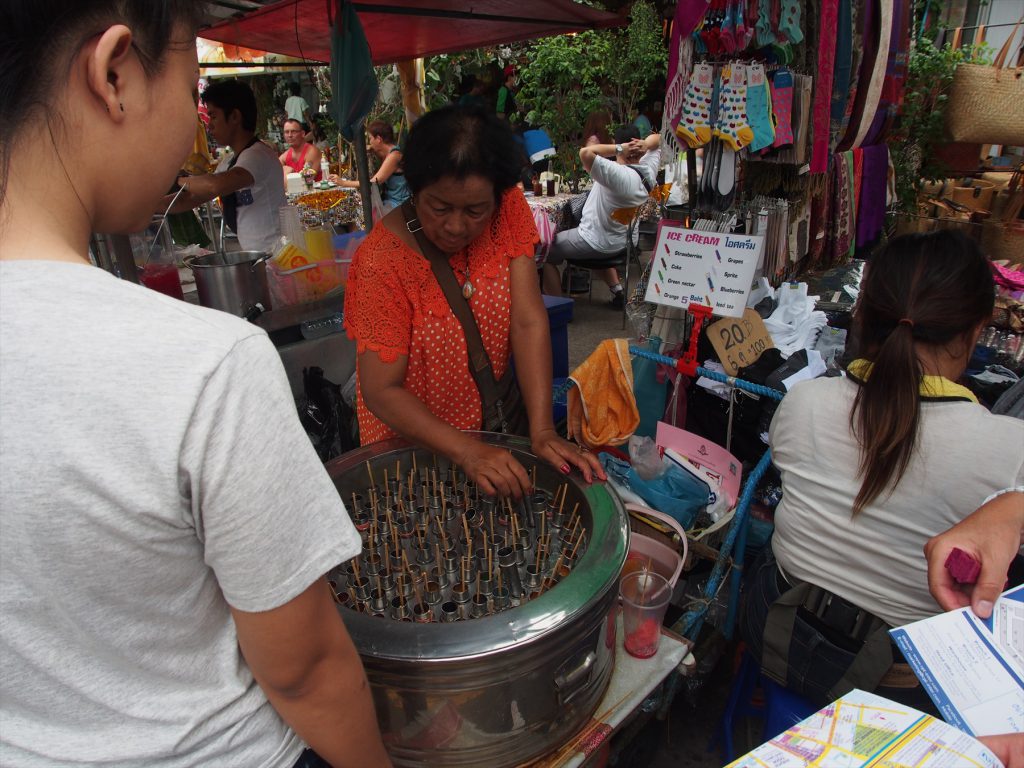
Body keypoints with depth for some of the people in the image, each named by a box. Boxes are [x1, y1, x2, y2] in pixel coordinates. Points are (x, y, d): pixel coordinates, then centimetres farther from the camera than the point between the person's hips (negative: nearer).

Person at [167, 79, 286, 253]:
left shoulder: (257, 155, -15)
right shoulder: (229, 162, 14)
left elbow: (216, 185, -31)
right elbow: (191, 198, 22)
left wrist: (178, 179, -14)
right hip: (252, 256, 8)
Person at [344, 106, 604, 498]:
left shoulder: (508, 210, -11)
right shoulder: (380, 263, -21)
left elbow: (528, 322, -16)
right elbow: (382, 391, -20)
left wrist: (542, 432, -23)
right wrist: (467, 452, -32)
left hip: (491, 428, 3)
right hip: (409, 438, -3)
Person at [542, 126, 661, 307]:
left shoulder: (619, 175, -30)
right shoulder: (648, 171, -7)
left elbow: (585, 152, -42)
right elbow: (656, 138, 12)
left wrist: (619, 148, -29)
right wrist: (646, 145, -11)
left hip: (594, 242, -8)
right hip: (620, 242, 8)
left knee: (546, 251, 5)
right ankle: (618, 291, 32)